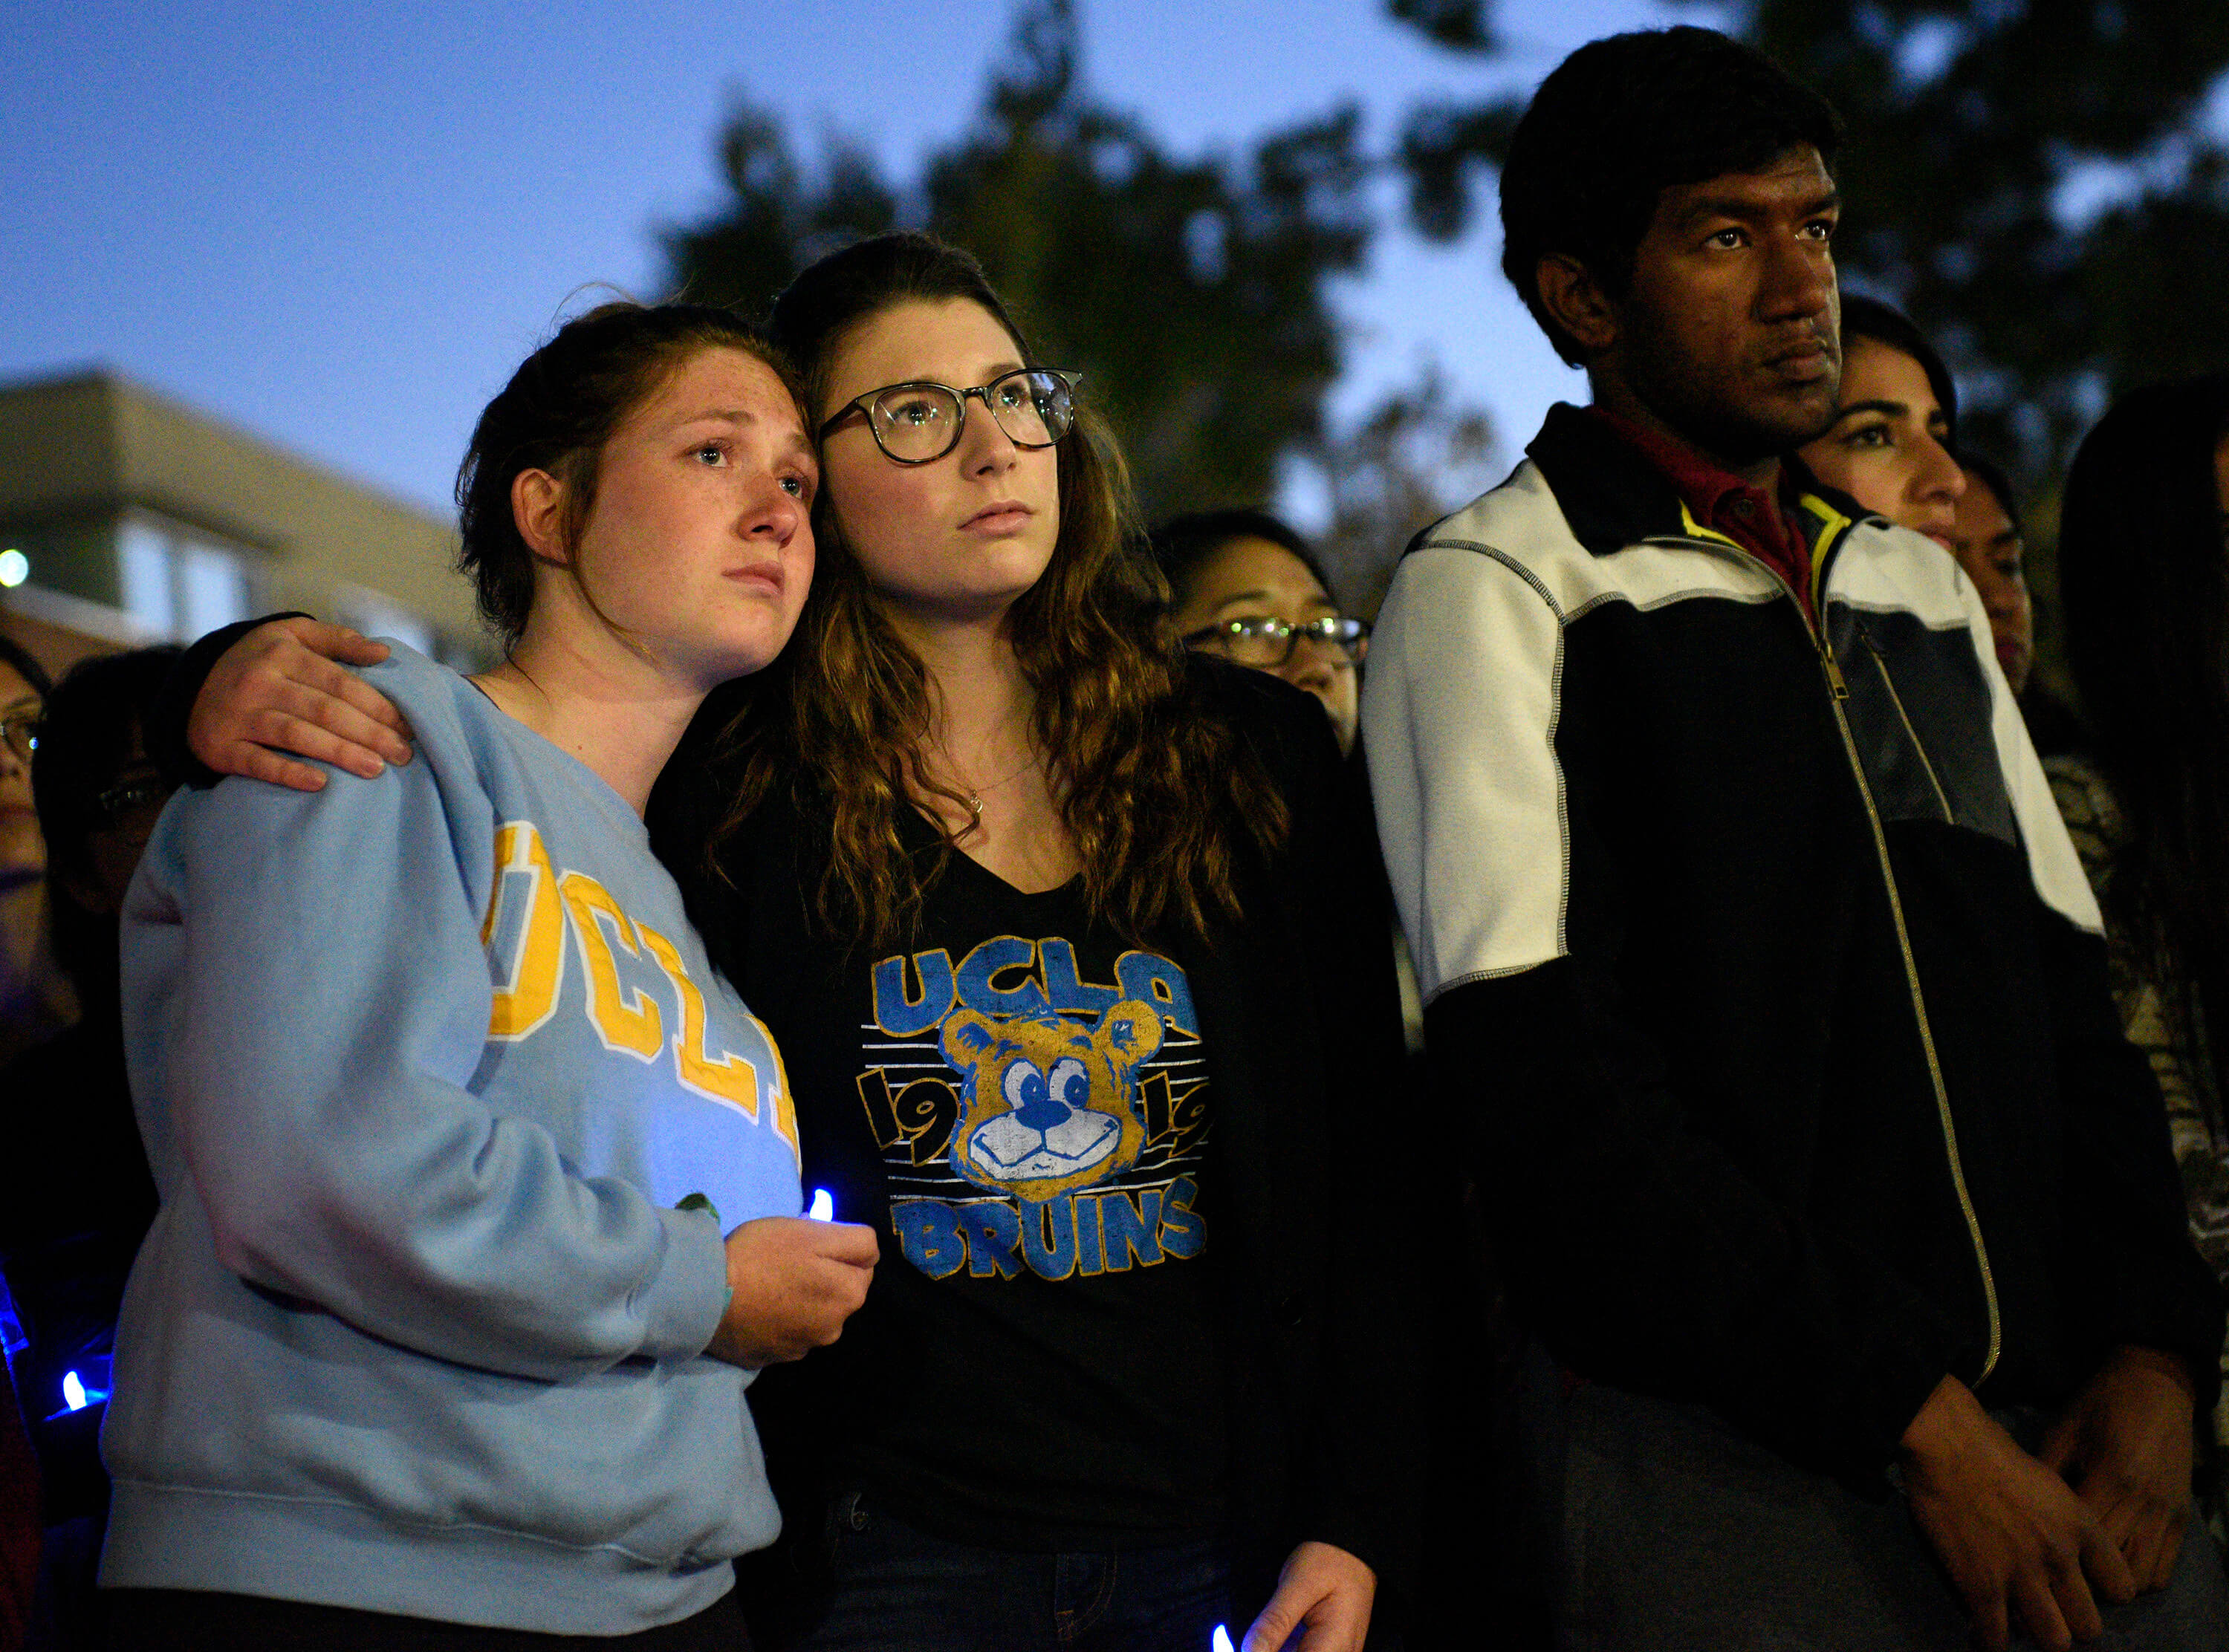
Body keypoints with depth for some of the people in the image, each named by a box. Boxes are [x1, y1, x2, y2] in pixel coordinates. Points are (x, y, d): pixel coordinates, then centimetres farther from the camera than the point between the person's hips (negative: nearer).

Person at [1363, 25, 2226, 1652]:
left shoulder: (1924, 590, 18)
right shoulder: (1490, 591, -2)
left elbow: (2071, 998, 16)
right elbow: (1551, 1086, -12)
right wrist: (1915, 1412, -14)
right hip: (1723, 1465, -5)